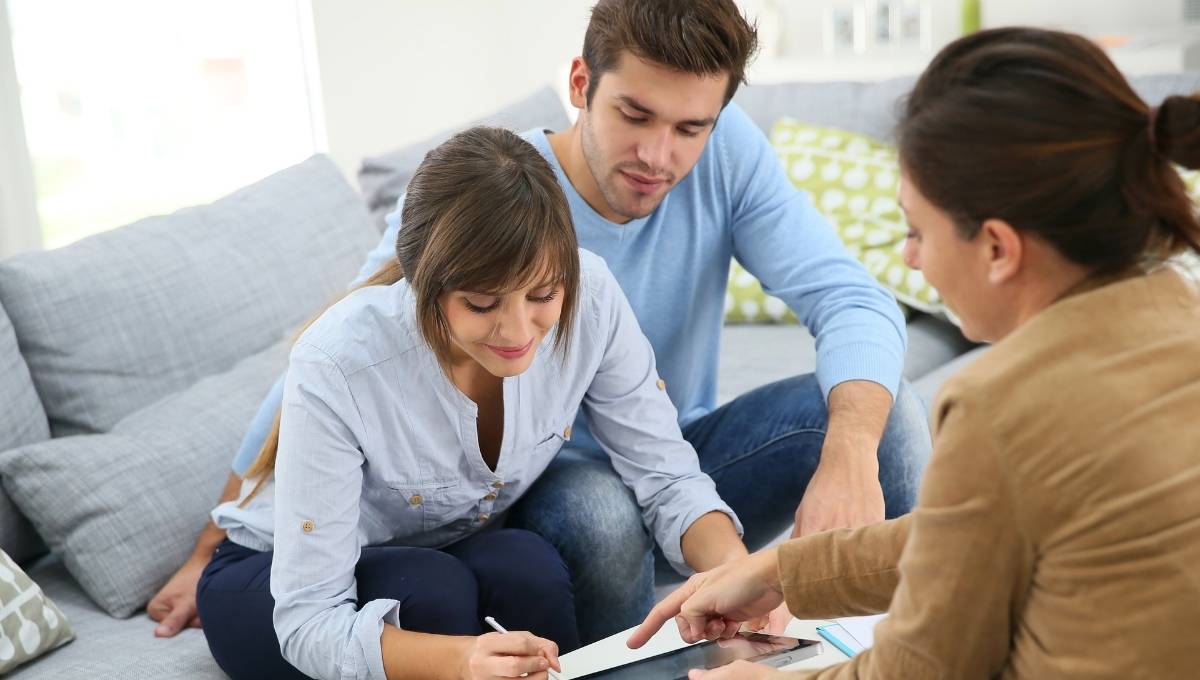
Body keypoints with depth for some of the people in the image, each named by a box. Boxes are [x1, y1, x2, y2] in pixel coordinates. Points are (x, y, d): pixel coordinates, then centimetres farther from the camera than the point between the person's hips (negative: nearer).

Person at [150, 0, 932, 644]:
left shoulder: (727, 152, -13)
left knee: (883, 407, -21)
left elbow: (853, 300, -21)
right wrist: (211, 556, -11)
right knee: (598, 511, -38)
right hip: (549, 487, -2)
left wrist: (850, 458, -43)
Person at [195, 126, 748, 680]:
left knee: (527, 566, -29)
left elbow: (666, 478, -15)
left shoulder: (589, 295, -24)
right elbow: (310, 623, -32)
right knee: (434, 588, -33)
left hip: (458, 558, 4)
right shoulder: (336, 367, -34)